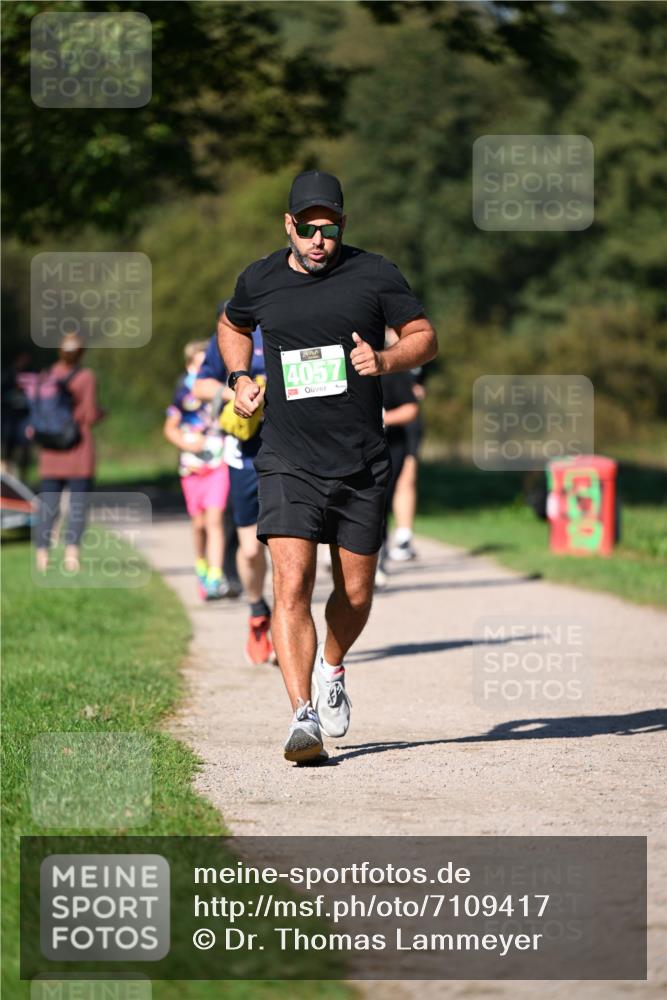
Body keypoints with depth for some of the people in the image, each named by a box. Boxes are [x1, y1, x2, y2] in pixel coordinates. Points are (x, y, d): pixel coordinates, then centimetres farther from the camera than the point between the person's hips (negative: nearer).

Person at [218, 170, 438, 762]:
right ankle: (305, 717, -21)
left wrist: (385, 361, -15)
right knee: (292, 586, -17)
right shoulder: (260, 281, 4)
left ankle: (331, 669, 40)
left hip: (362, 466, 1)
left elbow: (425, 336, 6)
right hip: (288, 463, -1)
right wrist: (240, 378, 9)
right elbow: (232, 325, 26)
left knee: (356, 593, 9)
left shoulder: (374, 275, -2)